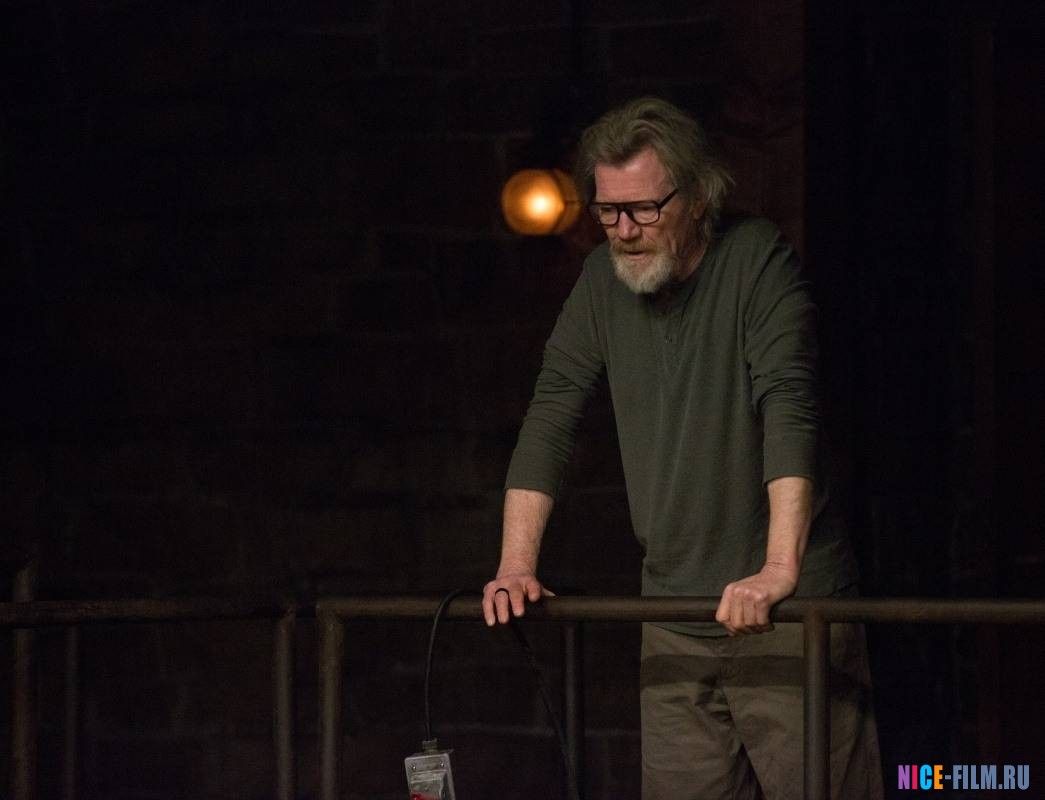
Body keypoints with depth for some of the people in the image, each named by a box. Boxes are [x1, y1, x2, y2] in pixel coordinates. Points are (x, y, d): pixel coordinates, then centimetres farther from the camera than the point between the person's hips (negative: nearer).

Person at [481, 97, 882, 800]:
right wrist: (517, 566, -4)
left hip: (788, 610, -5)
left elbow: (790, 413, -21)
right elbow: (550, 421, 7)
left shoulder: (758, 260, -10)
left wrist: (781, 569, -32)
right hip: (675, 622, 5)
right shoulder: (604, 280, 6)